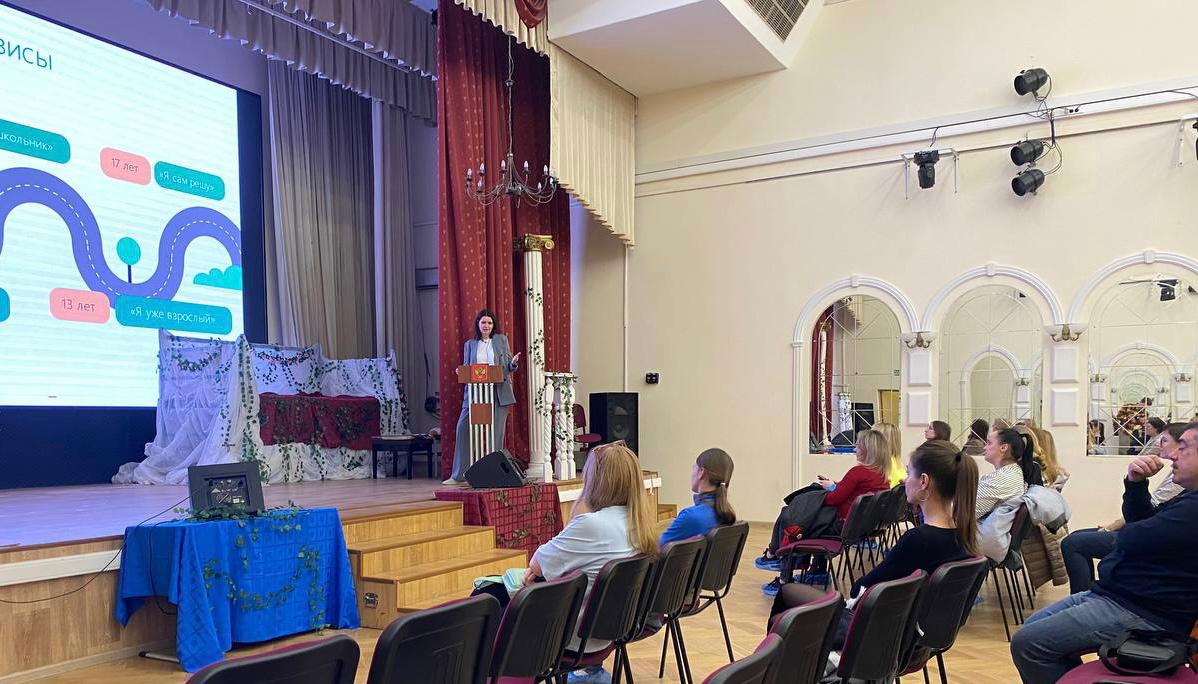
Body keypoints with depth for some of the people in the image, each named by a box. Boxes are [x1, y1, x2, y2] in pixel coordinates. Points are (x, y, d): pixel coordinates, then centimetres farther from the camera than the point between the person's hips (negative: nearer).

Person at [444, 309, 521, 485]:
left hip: (498, 392, -1)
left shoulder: (502, 340, 12)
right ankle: (459, 475, 2)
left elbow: (509, 366, 11)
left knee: (496, 431, 0)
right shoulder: (470, 344, 14)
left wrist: (513, 363, -11)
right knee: (463, 427, -7)